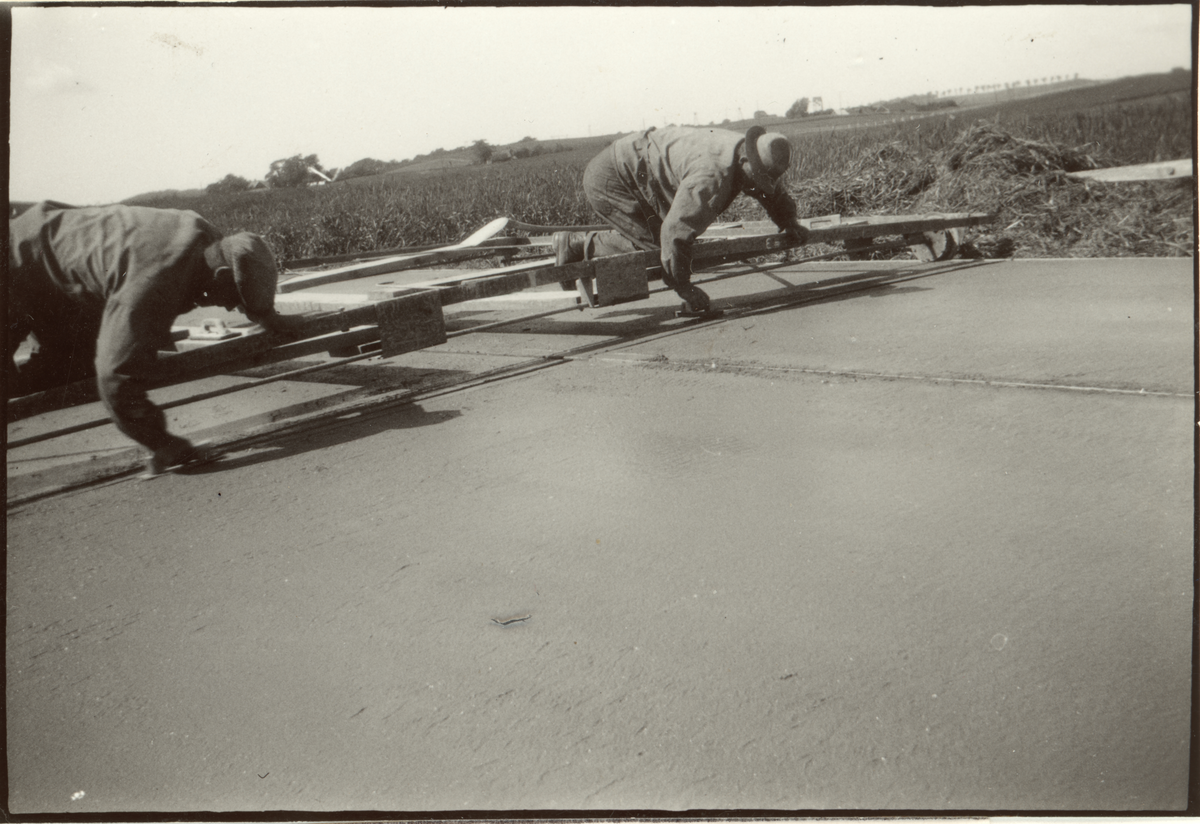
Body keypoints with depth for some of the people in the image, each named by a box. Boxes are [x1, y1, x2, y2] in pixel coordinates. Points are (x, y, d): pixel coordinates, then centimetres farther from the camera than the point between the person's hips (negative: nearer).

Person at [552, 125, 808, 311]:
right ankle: (578, 245, -8)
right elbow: (677, 232, -34)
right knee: (659, 245, -16)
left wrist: (790, 222, 5)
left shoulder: (749, 160, -2)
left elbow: (776, 193, 21)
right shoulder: (712, 174, -33)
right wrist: (685, 289, -25)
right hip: (609, 178, -10)